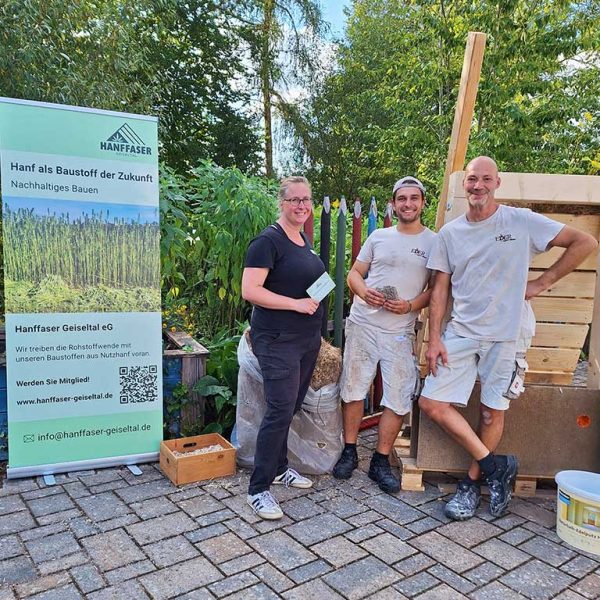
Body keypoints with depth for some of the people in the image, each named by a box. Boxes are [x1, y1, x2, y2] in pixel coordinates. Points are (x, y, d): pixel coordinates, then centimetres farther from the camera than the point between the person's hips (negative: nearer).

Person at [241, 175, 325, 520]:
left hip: (307, 339, 9)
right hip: (278, 340, -8)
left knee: (291, 408, 16)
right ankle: (259, 489, 4)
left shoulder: (304, 240, 14)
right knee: (281, 411, -9)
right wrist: (296, 304, -21)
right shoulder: (269, 240, -13)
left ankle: (279, 468, 33)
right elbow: (250, 291, -20)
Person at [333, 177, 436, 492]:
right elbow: (354, 273, 11)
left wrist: (411, 305, -14)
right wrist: (364, 292, -10)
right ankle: (349, 452, 25)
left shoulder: (434, 243, 3)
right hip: (362, 324, 2)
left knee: (399, 399, -1)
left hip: (400, 332, -1)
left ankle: (380, 461, 17)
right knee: (353, 390, 8)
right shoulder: (378, 237, 9)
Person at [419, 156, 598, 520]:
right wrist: (434, 338, -2)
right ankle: (495, 466, 11)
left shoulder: (522, 222, -4)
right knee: (432, 403, -3)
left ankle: (473, 482, 26)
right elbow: (440, 290, 5)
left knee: (493, 412, 6)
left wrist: (540, 284, -4)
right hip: (460, 333, 3)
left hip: (504, 334, -3)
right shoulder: (449, 233, 5)